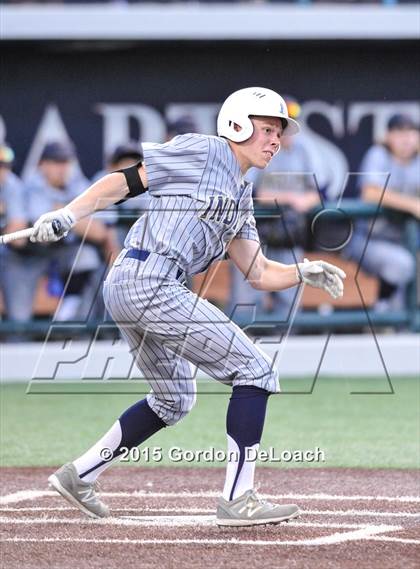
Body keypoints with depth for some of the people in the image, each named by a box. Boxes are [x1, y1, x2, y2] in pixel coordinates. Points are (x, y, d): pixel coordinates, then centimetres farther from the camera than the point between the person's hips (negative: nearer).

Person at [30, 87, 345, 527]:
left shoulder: (240, 199, 23)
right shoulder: (202, 152, -3)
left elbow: (259, 274, 22)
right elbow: (124, 181, -7)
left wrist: (305, 272, 7)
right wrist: (66, 216, -16)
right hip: (148, 281, -10)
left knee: (173, 400, 26)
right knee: (255, 372, -7)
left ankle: (78, 475, 27)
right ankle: (237, 499, -10)